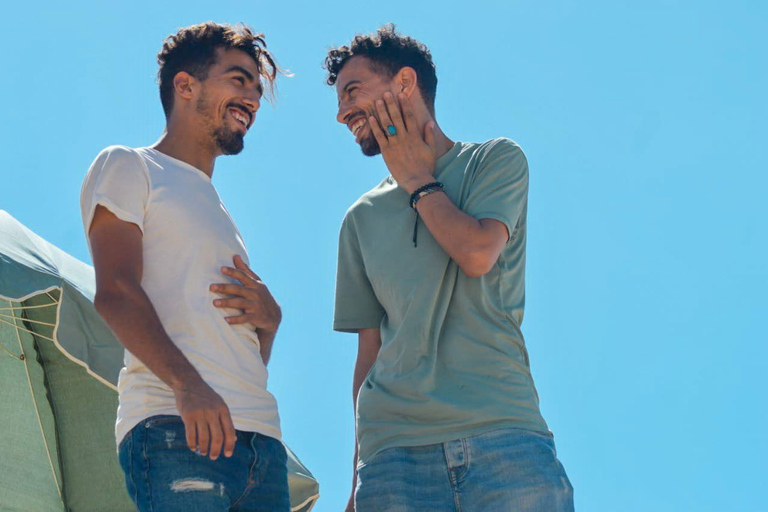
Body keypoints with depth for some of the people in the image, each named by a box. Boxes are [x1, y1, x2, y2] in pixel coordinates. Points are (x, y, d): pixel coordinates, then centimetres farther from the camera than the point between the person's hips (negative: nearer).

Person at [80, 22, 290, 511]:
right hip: (174, 430, -7)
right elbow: (115, 290, -7)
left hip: (261, 435, 7)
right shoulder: (127, 166, 11)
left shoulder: (217, 210, 32)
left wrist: (269, 319, 8)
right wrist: (186, 384, -21)